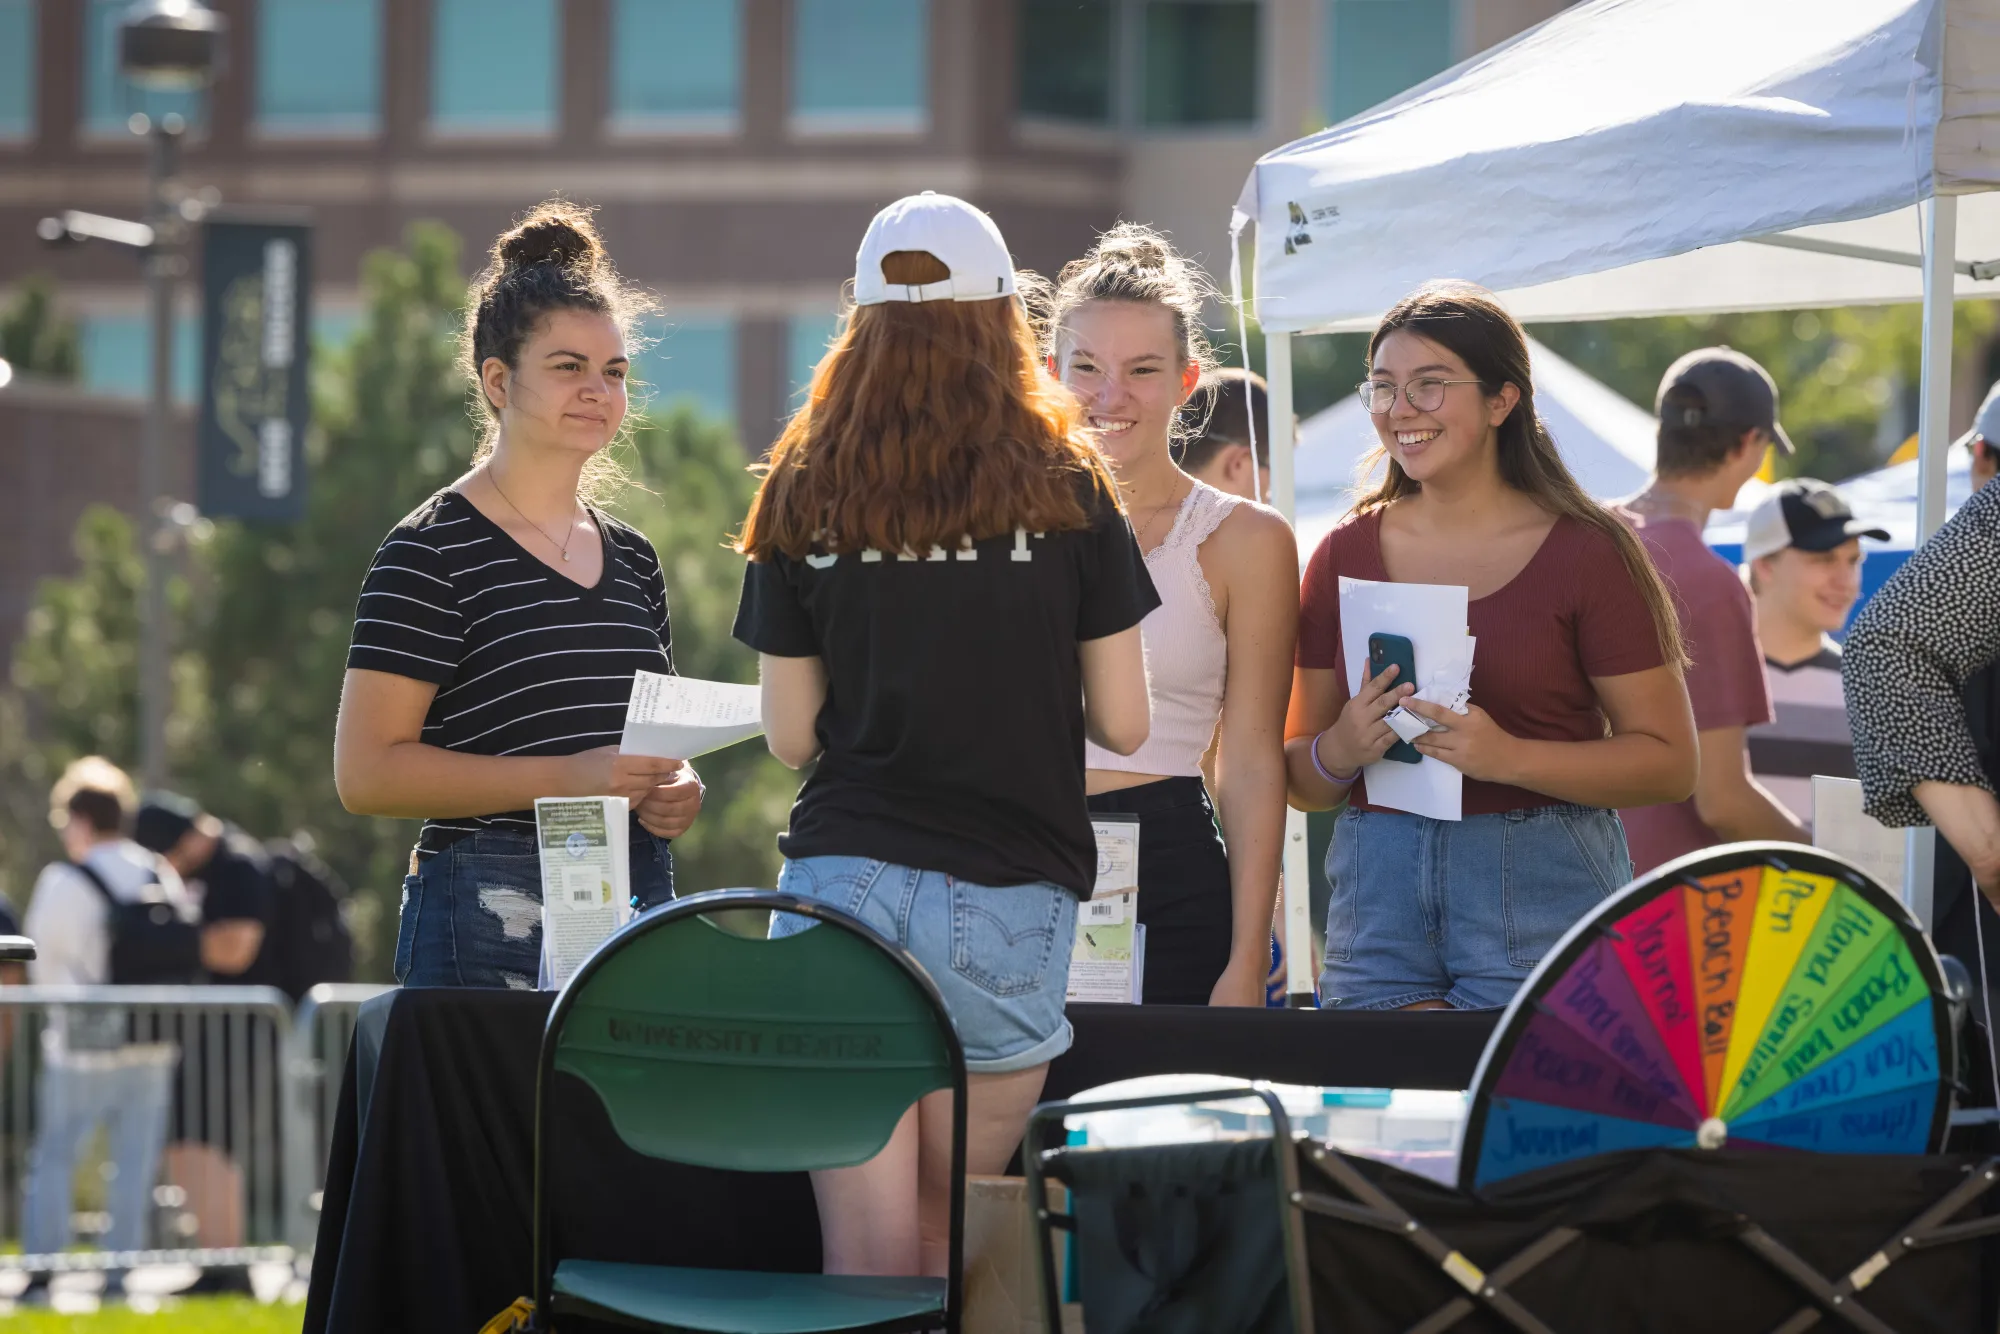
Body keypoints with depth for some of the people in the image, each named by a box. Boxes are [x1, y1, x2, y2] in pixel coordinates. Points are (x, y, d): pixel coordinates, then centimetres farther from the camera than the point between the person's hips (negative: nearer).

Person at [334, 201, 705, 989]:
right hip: (492, 923, -6)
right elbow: (367, 772, -12)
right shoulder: (433, 553, -4)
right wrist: (568, 777, -17)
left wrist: (673, 790, 8)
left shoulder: (633, 560, 18)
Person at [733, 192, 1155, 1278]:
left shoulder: (806, 495, 5)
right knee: (949, 1244, 11)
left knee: (868, 1253, -2)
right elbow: (1123, 723, 2)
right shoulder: (1064, 490, 0)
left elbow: (790, 734, 7)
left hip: (840, 882, 1)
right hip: (1005, 901, 0)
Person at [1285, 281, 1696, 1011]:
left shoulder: (1586, 554, -1)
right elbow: (1300, 780, 15)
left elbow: (1670, 764, -4)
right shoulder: (1346, 554, 11)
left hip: (1540, 894, -3)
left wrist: (1508, 757, -16)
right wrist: (1342, 749, -8)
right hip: (1378, 889, 3)